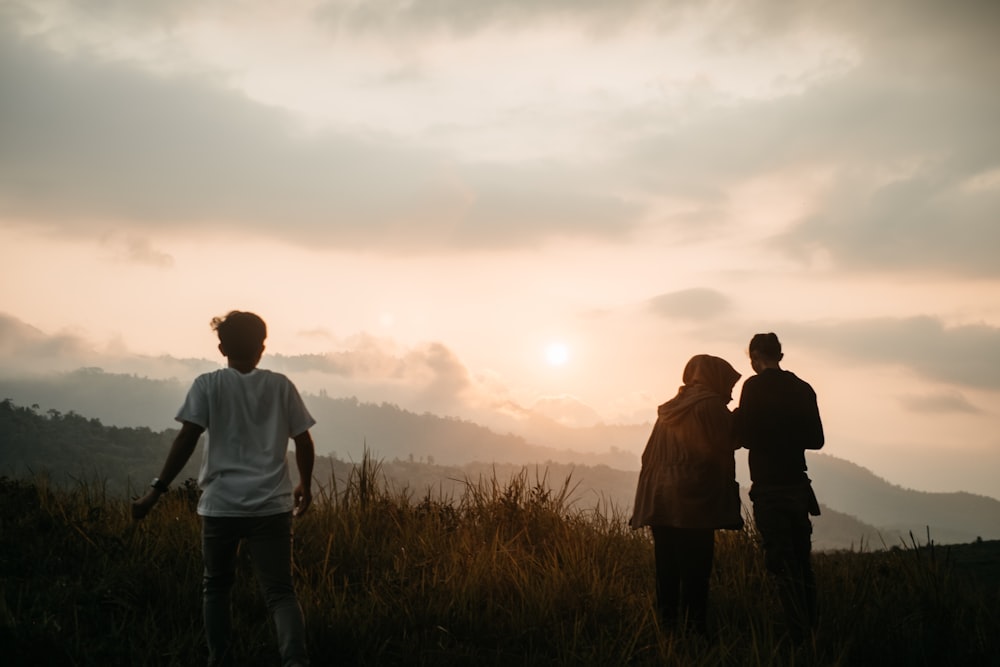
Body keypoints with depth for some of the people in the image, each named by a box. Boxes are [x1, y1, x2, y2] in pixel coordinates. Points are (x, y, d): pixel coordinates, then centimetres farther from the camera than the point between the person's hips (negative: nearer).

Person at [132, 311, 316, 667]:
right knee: (279, 591, -1)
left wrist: (157, 490, -5)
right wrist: (305, 485, 24)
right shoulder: (281, 385, 7)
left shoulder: (208, 384, 2)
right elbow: (304, 442, 9)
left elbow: (186, 440, -7)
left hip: (221, 504, 0)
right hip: (272, 505, 1)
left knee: (216, 586, 20)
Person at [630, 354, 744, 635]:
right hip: (695, 502, -7)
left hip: (659, 502, 7)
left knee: (667, 571, 7)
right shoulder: (712, 405, -2)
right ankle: (694, 630, -8)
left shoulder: (669, 409, 17)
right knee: (694, 572, -6)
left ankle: (668, 630, 9)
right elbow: (722, 453, -5)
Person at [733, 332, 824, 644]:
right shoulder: (803, 389, 8)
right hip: (798, 486, 6)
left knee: (783, 563, -4)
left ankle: (801, 638, -6)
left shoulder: (755, 386, -9)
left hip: (769, 489, -6)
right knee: (801, 561, 14)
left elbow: (746, 437, -13)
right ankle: (812, 631, 20)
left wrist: (736, 419, 6)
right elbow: (816, 439, 12)